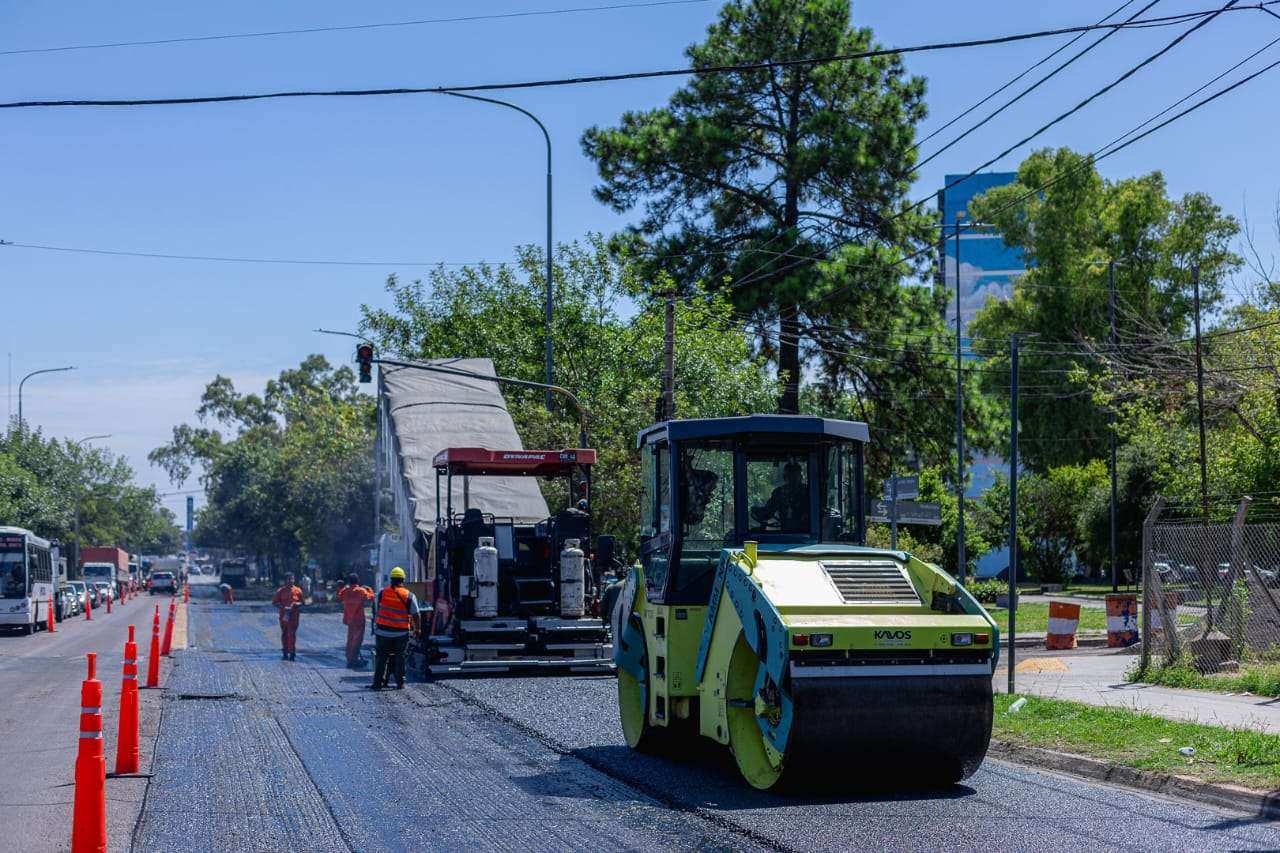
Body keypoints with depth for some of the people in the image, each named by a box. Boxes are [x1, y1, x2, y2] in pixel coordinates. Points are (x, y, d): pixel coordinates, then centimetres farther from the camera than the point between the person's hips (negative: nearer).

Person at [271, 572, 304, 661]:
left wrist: (298, 604, -11)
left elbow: (302, 602, 12)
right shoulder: (280, 591, 4)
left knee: (292, 634, -9)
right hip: (283, 616, 1)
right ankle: (285, 653, 15)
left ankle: (292, 653, -7)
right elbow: (274, 602, 3)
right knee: (284, 634, 7)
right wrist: (283, 607, -12)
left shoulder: (297, 591, 5)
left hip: (294, 616, -1)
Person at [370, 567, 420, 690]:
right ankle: (400, 682, 10)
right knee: (399, 657, 10)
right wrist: (417, 628, 8)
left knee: (381, 657, 9)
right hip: (401, 633, -1)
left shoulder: (382, 592, -3)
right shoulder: (409, 596, -8)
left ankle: (378, 682, 8)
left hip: (383, 631, 1)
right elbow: (415, 615, -6)